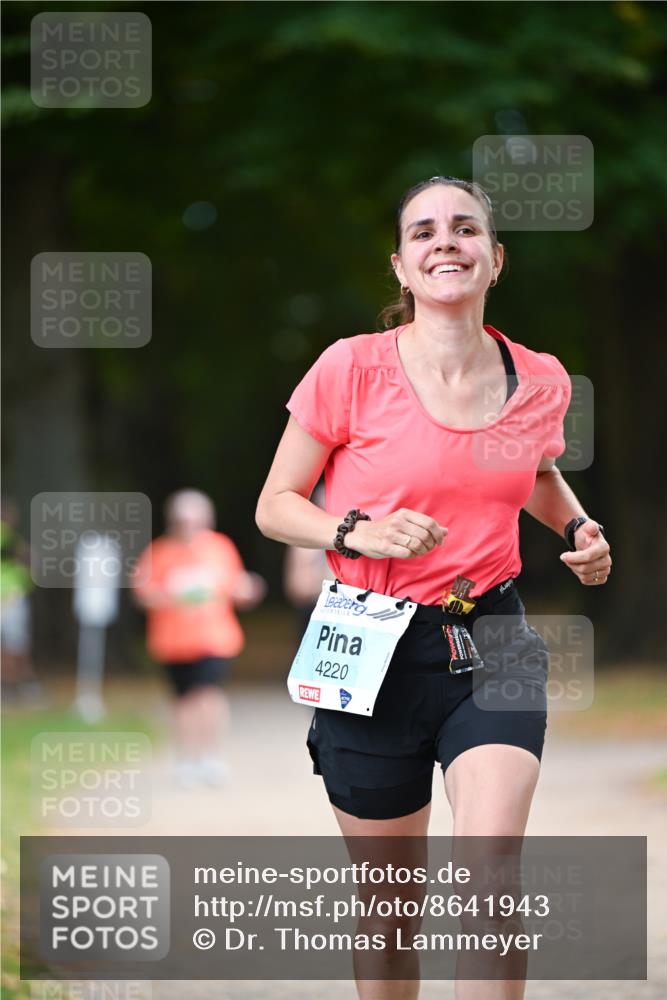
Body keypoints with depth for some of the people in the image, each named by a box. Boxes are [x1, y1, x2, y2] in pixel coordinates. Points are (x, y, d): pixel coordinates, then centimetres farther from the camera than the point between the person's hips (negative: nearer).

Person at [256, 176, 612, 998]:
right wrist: (357, 532, -19)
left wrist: (577, 527, 6)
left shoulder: (540, 380, 2)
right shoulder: (352, 368, -8)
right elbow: (275, 506, -1)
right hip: (375, 651, -1)